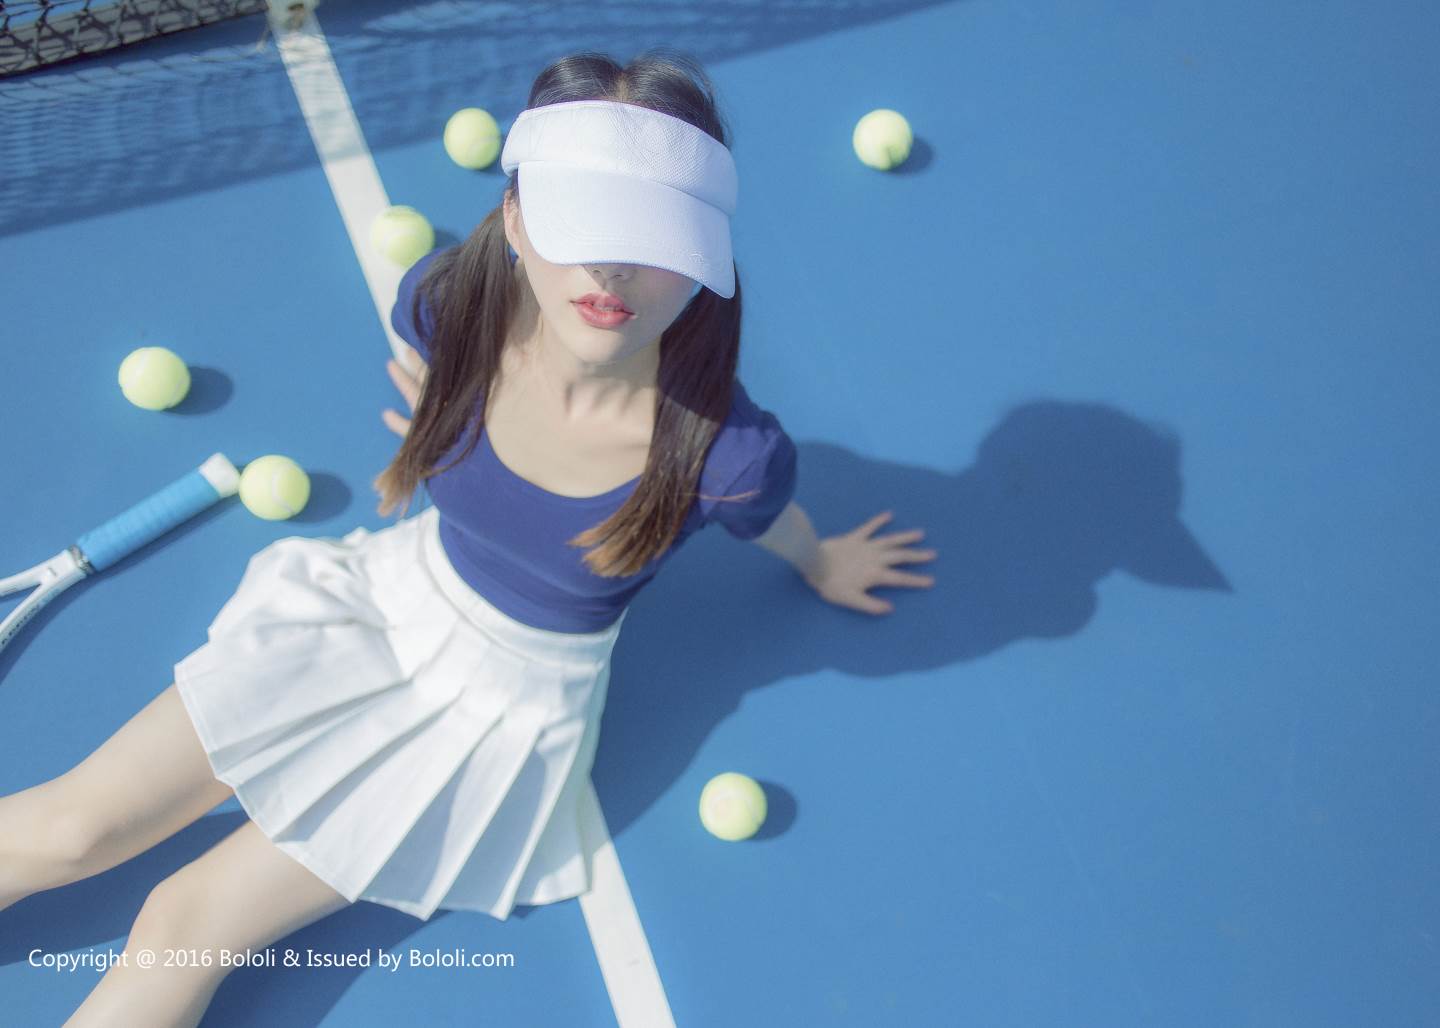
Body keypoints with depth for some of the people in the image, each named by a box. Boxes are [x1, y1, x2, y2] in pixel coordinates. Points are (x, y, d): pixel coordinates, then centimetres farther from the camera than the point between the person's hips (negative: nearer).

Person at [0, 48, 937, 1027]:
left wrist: (823, 568, 14)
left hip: (510, 704, -3)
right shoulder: (450, 304, -23)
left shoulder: (725, 454, -32)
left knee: (188, 922, -4)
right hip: (385, 592, 3)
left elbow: (783, 530, -6)